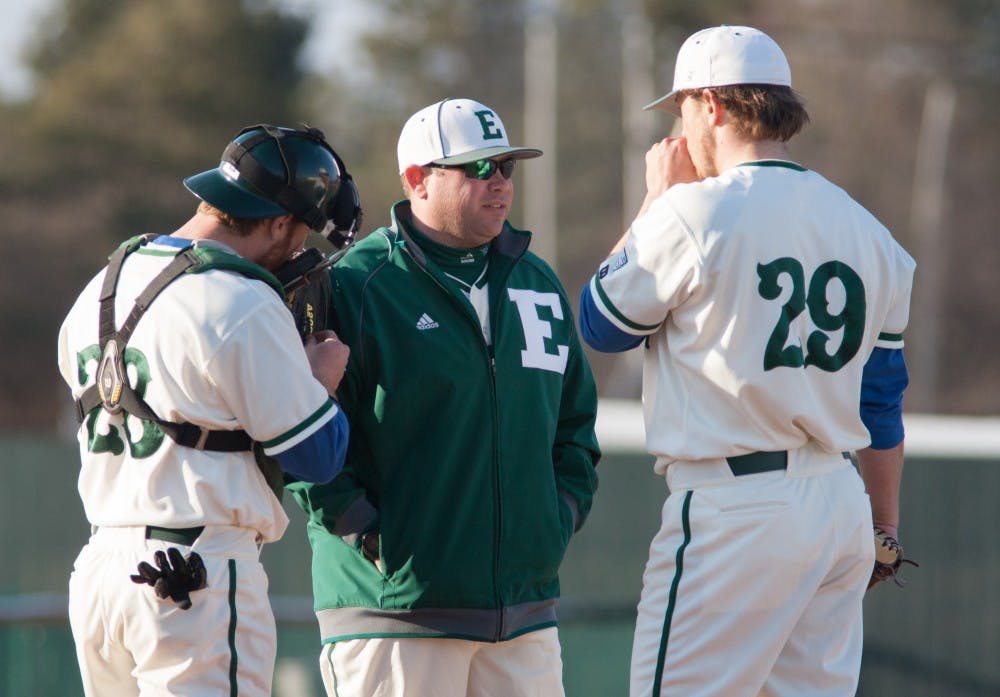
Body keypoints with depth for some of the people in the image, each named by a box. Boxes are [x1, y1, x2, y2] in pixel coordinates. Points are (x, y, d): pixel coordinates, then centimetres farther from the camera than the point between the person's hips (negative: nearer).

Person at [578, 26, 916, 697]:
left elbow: (601, 325, 4)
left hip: (734, 509, -7)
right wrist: (883, 528, 25)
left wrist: (657, 198, 11)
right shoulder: (867, 230, 11)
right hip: (841, 504, 7)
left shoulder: (693, 213, -10)